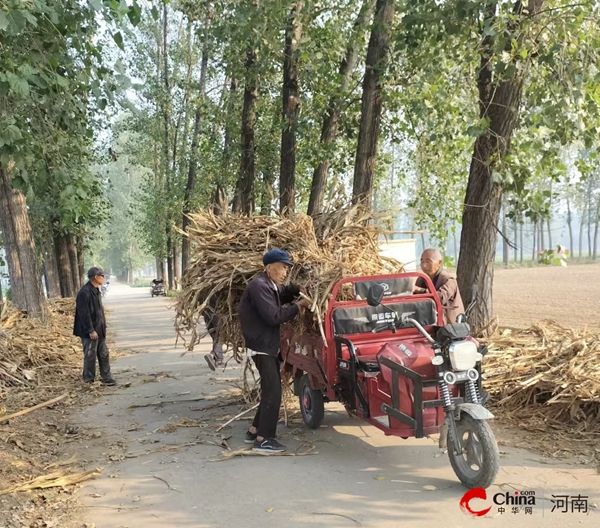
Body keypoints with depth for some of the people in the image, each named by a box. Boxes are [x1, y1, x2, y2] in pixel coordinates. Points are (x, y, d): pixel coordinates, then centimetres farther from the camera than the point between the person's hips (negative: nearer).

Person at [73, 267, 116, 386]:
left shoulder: (96, 291, 12)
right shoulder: (84, 293, -19)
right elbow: (84, 314, -22)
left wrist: (103, 327, 17)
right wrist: (91, 331, -21)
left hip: (99, 330, 9)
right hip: (90, 332, -9)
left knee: (104, 354, 12)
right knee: (90, 356, 0)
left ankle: (106, 378, 19)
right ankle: (89, 381, 10)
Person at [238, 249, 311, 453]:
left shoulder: (271, 285, 13)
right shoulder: (259, 285, -19)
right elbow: (273, 316, -24)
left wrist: (297, 290, 0)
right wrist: (298, 306, -16)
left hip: (268, 346, 11)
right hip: (261, 347, -11)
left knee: (271, 390, 15)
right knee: (273, 392, -10)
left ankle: (254, 431, 25)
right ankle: (263, 440, -3)